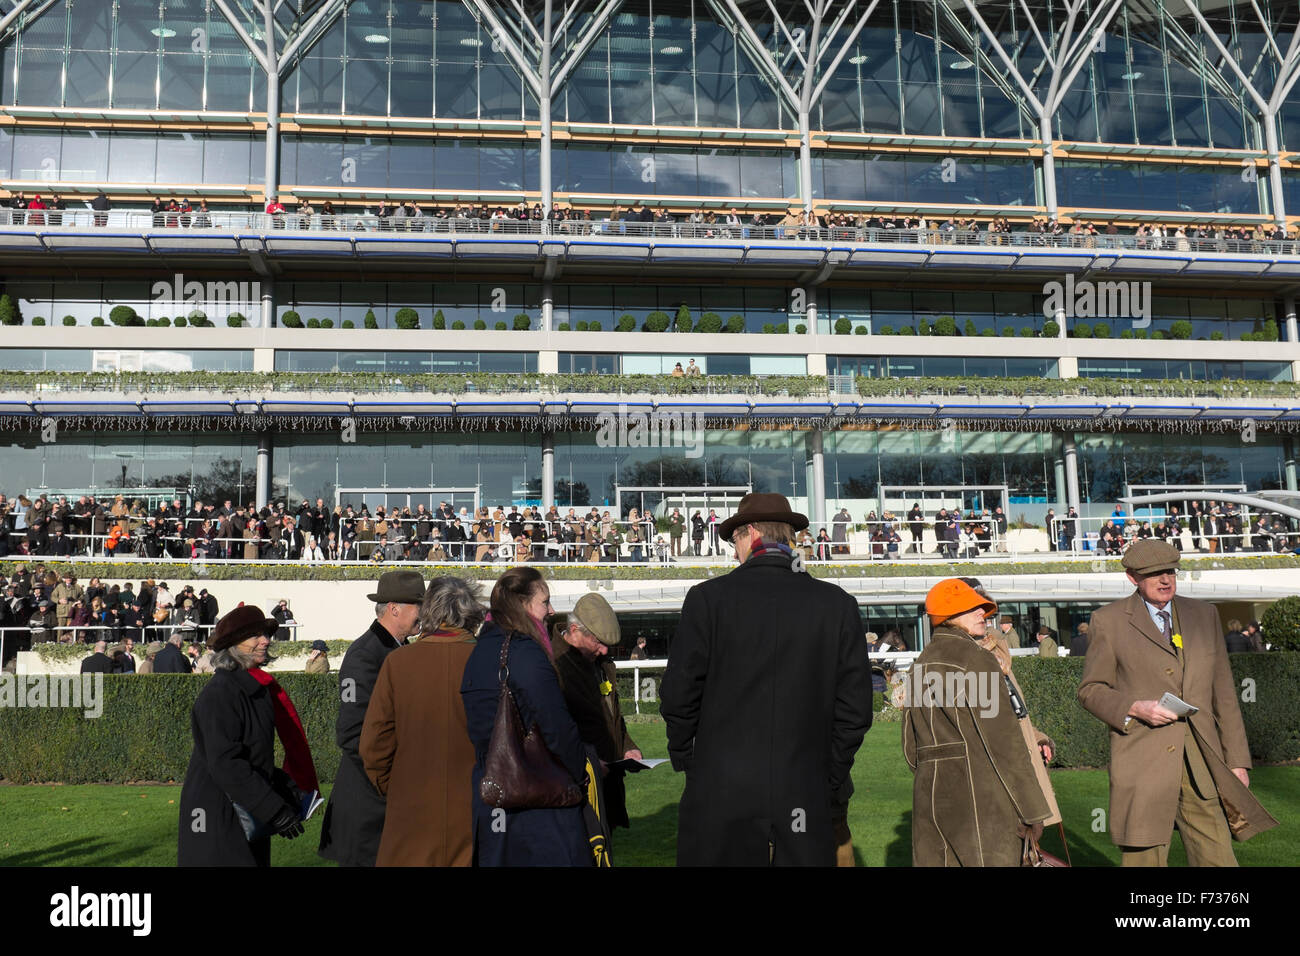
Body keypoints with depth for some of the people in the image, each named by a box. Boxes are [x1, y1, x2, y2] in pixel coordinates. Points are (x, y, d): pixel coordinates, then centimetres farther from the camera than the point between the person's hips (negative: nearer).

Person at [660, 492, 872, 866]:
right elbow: (855, 709, 1)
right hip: (806, 801, 2)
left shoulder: (708, 597, -6)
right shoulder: (838, 604, 0)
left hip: (720, 797, -2)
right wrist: (830, 778, 13)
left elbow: (678, 697, -5)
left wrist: (685, 759, 11)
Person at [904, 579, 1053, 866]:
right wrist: (1031, 807, -8)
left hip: (928, 791, 8)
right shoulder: (974, 658, -9)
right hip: (979, 793, -8)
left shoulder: (921, 665, 14)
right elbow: (1004, 737, -13)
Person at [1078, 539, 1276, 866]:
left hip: (1202, 765, 3)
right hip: (1143, 763, -3)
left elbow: (1223, 692, 15)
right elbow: (1090, 690, 4)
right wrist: (1135, 708, -14)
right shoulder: (1108, 621, 2)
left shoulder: (1204, 615, 14)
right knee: (1144, 859, -1)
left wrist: (1237, 761, 11)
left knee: (1218, 858, -1)